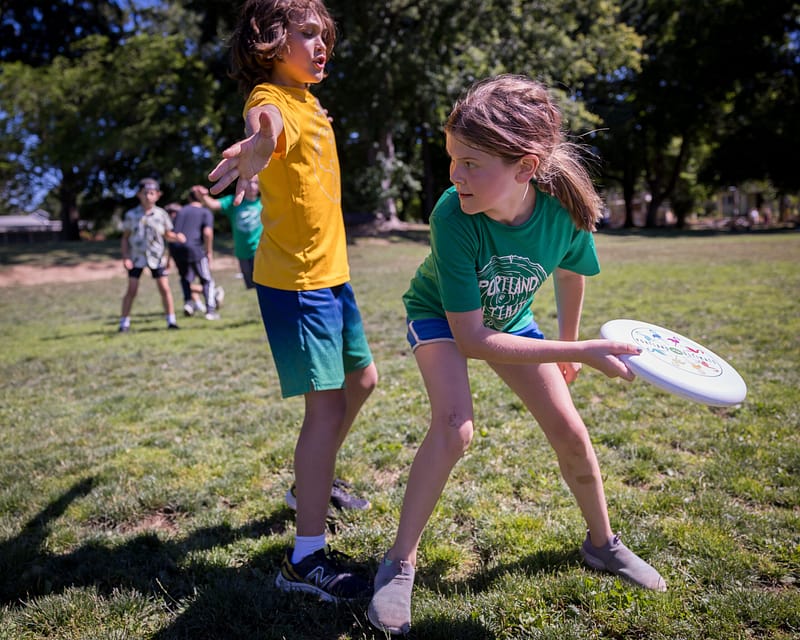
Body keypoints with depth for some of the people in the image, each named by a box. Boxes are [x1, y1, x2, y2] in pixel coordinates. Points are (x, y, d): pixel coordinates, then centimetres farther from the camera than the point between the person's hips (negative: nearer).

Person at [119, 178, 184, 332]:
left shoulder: (161, 214, -2)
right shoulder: (131, 215, -4)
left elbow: (167, 235, 6)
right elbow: (125, 237, 2)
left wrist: (176, 237, -17)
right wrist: (125, 257, -7)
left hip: (156, 257, 1)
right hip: (136, 257, -1)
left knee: (164, 288, -2)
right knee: (131, 290, -1)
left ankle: (171, 320, 8)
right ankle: (124, 323, 10)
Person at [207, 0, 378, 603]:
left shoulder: (310, 102, 13)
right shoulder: (271, 99, -15)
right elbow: (268, 129, -42)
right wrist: (257, 145, -63)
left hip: (331, 272, 10)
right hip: (295, 280, -10)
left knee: (362, 379, 19)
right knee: (327, 405, -12)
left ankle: (311, 483, 38)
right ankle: (307, 557, -2)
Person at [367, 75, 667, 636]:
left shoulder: (567, 209, -29)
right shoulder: (453, 216, -38)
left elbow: (571, 274, -3)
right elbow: (471, 340, -35)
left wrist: (567, 342, 10)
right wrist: (583, 353, -36)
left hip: (510, 319, 4)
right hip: (441, 316, -3)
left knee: (570, 431, 2)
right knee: (455, 426, -26)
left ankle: (603, 542, 28)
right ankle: (400, 564, -7)